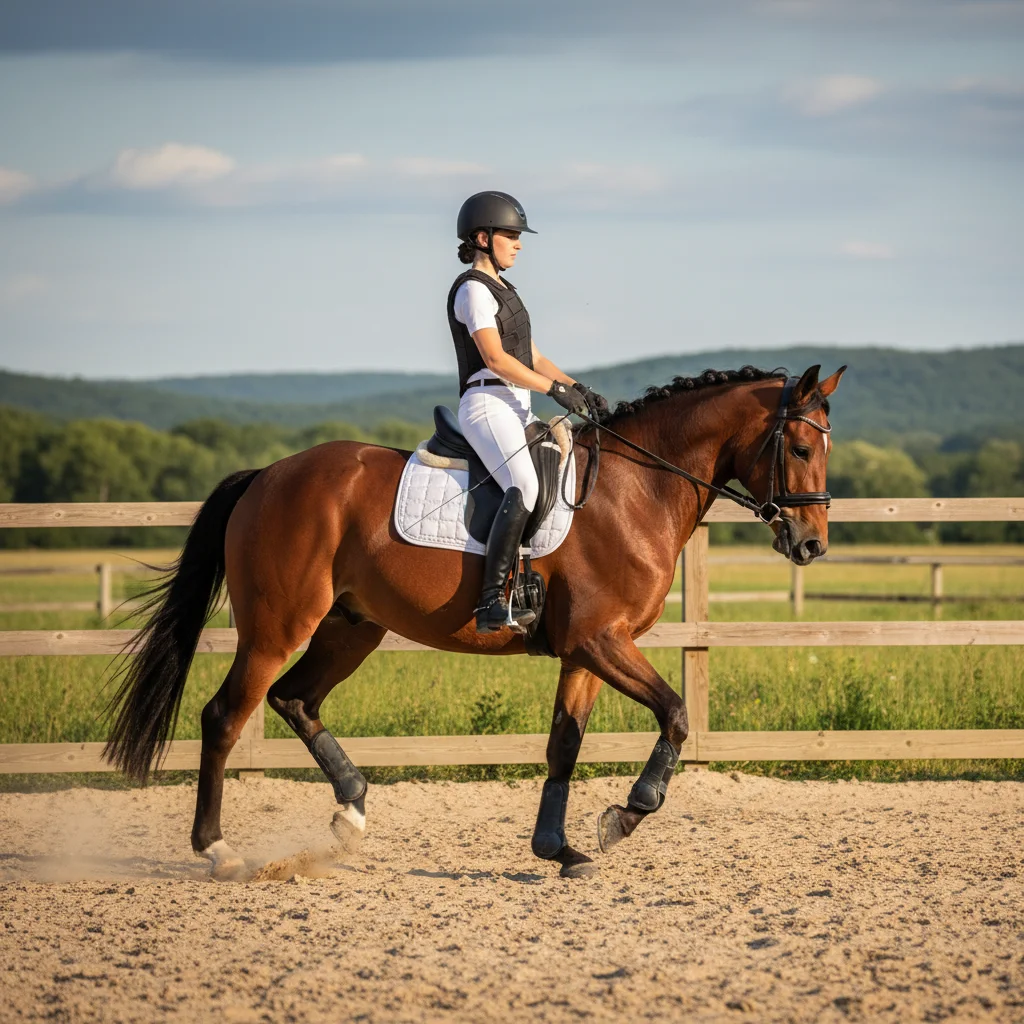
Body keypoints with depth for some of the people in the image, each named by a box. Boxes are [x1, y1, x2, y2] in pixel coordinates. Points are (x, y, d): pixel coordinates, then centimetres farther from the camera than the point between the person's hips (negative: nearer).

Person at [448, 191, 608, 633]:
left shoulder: (503, 291, 22)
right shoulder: (472, 289, -8)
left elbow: (532, 357, 21)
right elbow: (496, 359, -17)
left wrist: (576, 387, 6)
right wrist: (555, 389, -18)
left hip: (516, 409, 10)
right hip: (487, 403, -10)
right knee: (524, 489, -29)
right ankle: (491, 602, -35)